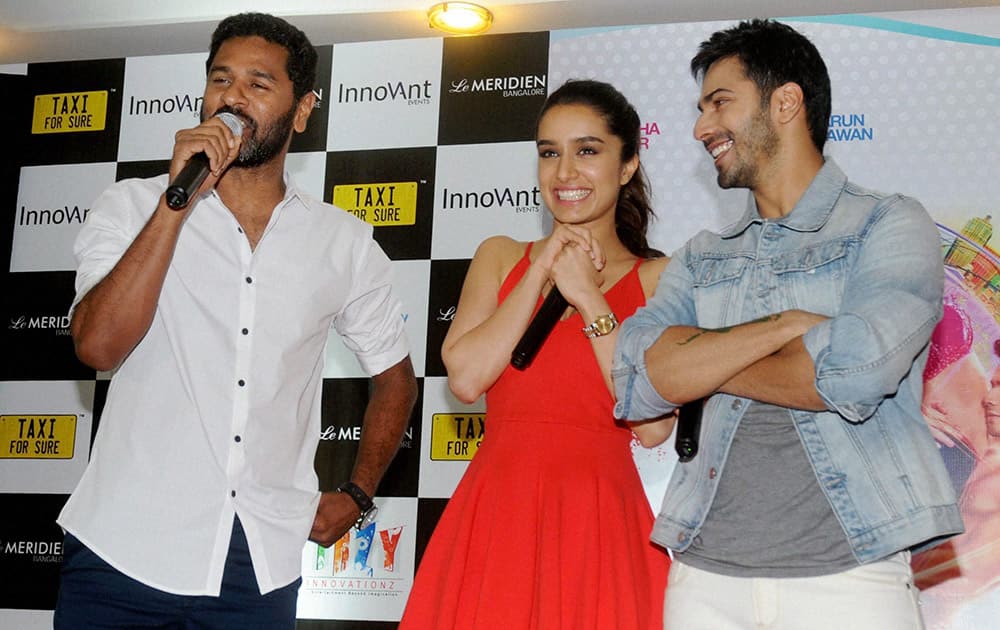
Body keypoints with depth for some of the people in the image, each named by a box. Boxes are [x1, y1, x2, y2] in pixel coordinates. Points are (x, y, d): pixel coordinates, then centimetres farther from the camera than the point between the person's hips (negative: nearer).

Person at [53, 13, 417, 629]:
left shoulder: (345, 244, 4)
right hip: (123, 550, -1)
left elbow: (395, 376, 16)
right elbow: (98, 345, -16)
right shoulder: (133, 207, 0)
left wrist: (357, 496, 8)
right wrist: (177, 199, -18)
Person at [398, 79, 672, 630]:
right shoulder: (501, 258, 13)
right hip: (497, 517, 2)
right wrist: (541, 273, -4)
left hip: (600, 521, -2)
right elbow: (465, 377, -3)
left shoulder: (657, 278, 4)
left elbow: (653, 426, -8)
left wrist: (589, 298, -8)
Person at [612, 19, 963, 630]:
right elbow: (636, 385, -2)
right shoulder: (700, 258, 13)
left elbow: (858, 372, -18)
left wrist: (698, 360, -3)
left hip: (846, 576, -4)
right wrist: (786, 324, -13)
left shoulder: (890, 225, 0)